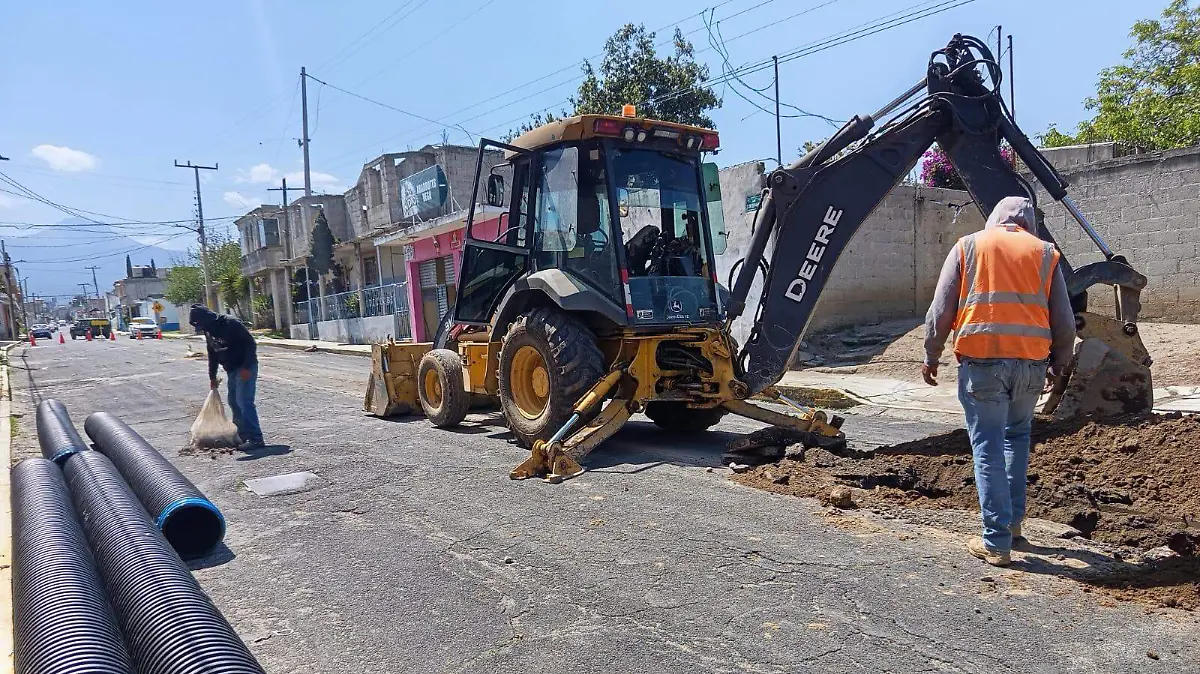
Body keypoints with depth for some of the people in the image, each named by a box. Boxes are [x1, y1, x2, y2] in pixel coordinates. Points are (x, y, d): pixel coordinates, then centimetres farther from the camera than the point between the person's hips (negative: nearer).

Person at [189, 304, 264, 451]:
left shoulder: (231, 324, -18)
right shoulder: (208, 332, 8)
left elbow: (250, 343, -20)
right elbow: (212, 355, 20)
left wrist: (246, 367, -24)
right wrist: (212, 377, 21)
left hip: (246, 367, -9)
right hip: (231, 370, 9)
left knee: (244, 401, -15)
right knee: (234, 402, 11)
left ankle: (255, 438, -16)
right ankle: (243, 435, 21)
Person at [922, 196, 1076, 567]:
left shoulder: (969, 245, 7)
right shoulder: (1046, 253, 11)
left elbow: (940, 311, 1)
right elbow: (1064, 322, 10)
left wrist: (931, 356, 11)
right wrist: (1058, 365, 24)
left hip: (981, 360, -2)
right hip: (1032, 361, 3)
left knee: (989, 449, 3)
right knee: (1017, 435, 24)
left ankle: (996, 542, 4)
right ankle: (1012, 520, 28)